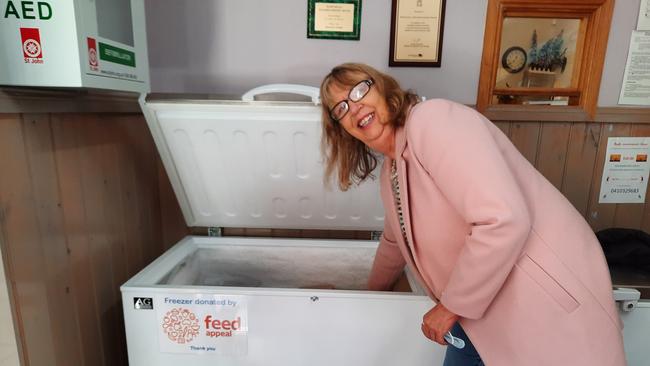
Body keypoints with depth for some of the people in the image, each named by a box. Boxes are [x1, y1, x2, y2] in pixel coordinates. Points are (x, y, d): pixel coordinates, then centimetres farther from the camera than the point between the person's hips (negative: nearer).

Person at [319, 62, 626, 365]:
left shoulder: (431, 120, -21)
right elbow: (395, 242, 23)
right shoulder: (389, 173, 5)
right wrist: (373, 290, 37)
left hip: (548, 299, -7)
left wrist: (452, 305, -18)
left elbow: (504, 221, -30)